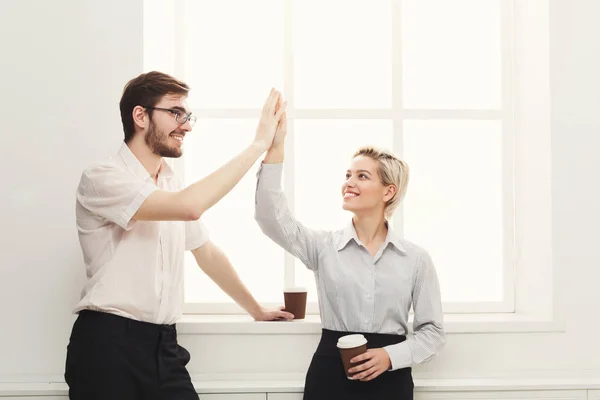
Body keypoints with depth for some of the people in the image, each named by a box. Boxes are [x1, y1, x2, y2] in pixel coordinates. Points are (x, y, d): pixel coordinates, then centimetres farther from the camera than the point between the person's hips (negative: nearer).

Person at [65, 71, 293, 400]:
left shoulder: (174, 185, 13)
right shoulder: (101, 178, -12)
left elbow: (207, 253, 24)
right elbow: (189, 207, -25)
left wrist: (256, 310, 26)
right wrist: (258, 144, -20)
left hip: (164, 345, 7)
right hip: (108, 344, -7)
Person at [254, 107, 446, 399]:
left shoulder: (416, 259, 1)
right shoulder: (323, 246, 1)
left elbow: (432, 331, 4)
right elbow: (271, 216, -14)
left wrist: (391, 356, -13)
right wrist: (275, 147, -19)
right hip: (330, 376, 0)